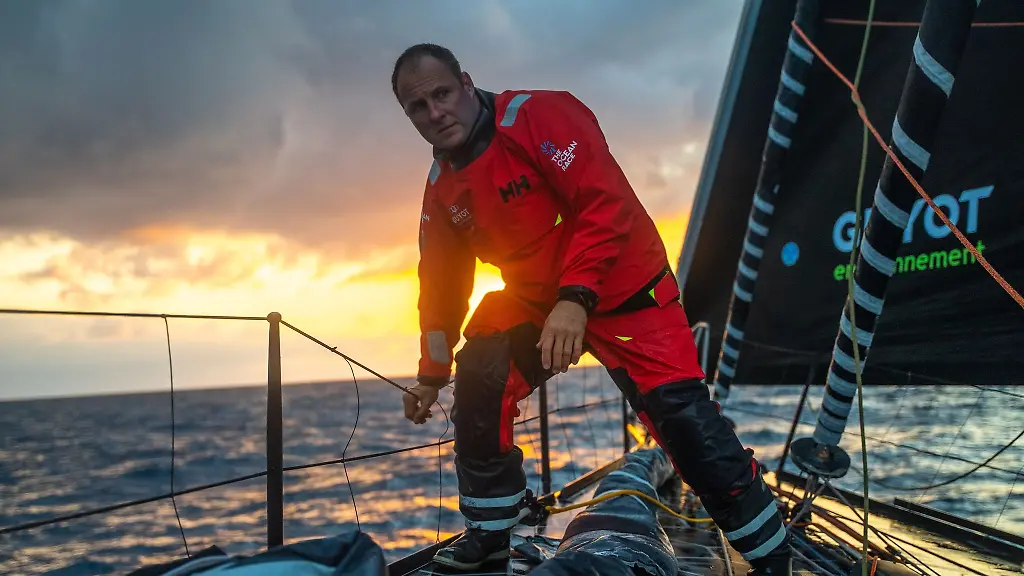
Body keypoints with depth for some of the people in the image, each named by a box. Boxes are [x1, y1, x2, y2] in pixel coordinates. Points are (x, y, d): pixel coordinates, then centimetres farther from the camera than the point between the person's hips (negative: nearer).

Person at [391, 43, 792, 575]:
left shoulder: (538, 116, -21)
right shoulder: (441, 187, 2)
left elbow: (607, 203, -28)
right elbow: (443, 283, 10)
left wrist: (576, 299, -34)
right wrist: (431, 374, 13)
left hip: (623, 291, -6)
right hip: (534, 300, 7)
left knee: (683, 420, -12)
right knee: (477, 382, -7)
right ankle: (488, 533, 13)